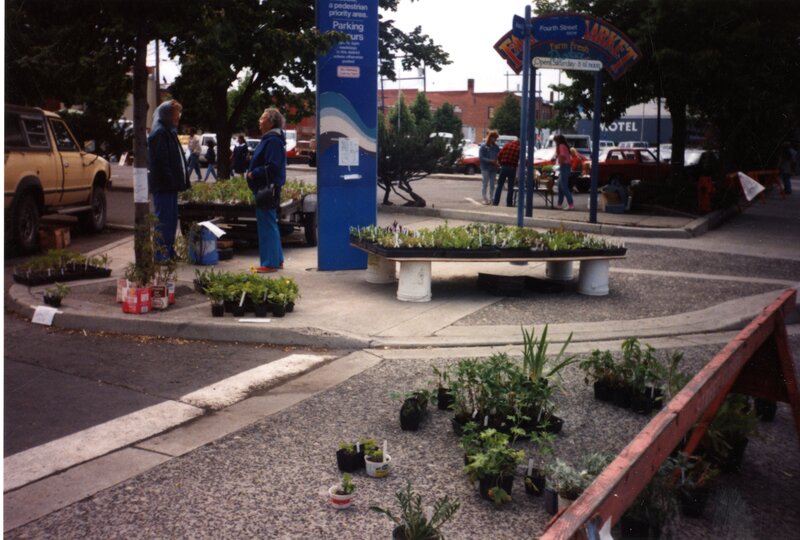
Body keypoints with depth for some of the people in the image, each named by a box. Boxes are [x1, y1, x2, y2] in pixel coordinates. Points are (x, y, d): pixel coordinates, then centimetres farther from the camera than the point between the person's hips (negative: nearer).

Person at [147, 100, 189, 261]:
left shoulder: (169, 132, 18)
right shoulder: (159, 133, -13)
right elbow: (160, 161, -20)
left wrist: (179, 181, 15)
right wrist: (170, 180, -21)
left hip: (170, 185, 10)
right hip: (163, 186, -10)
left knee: (171, 219, 13)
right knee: (164, 219, -7)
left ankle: (169, 252, 20)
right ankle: (161, 254, -2)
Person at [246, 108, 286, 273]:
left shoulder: (273, 141, -17)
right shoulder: (269, 139, 16)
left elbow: (272, 167, -24)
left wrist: (253, 174, -16)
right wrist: (252, 171, 9)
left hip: (267, 189, -11)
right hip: (264, 189, 11)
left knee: (267, 225, -6)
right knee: (270, 224, 16)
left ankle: (269, 262, -1)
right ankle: (277, 260, 23)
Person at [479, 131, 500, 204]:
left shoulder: (496, 147, 8)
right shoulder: (484, 146, -4)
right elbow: (481, 157, -9)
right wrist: (490, 161, -19)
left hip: (493, 168, 4)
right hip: (485, 168, -4)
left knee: (492, 184, 6)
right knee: (485, 184, -2)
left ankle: (491, 199, 12)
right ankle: (485, 199, 2)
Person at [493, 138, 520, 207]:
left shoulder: (506, 145, 7)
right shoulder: (519, 148, 3)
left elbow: (499, 156, 3)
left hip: (504, 167, 1)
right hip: (512, 169, -1)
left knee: (499, 185, 8)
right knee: (510, 187, 7)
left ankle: (496, 202, 4)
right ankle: (509, 203, 8)